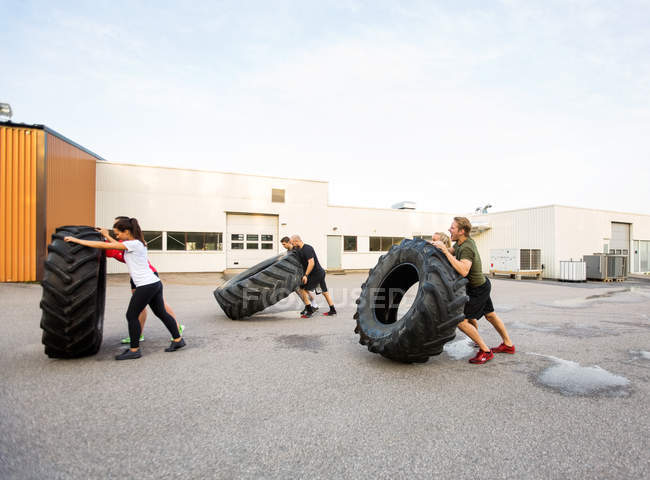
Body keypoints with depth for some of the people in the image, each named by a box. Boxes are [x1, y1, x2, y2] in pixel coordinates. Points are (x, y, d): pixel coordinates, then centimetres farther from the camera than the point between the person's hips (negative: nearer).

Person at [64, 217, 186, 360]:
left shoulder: (133, 244, -12)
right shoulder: (138, 243, 14)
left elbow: (104, 246, -14)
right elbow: (117, 246, 32)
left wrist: (77, 240, -8)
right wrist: (106, 235, 31)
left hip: (146, 286, -10)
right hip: (155, 283, 10)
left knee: (131, 316, 2)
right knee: (161, 313, 18)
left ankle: (134, 350, 11)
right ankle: (178, 340, 26)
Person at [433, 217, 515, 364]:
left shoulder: (467, 248, -30)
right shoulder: (463, 241, -2)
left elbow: (463, 271, -46)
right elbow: (453, 252, 18)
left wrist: (445, 251, -44)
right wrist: (443, 246, -2)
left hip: (478, 290, -10)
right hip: (482, 284, 10)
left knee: (461, 321, -12)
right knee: (490, 315, 25)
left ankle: (485, 351, 1)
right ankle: (508, 345, 43)